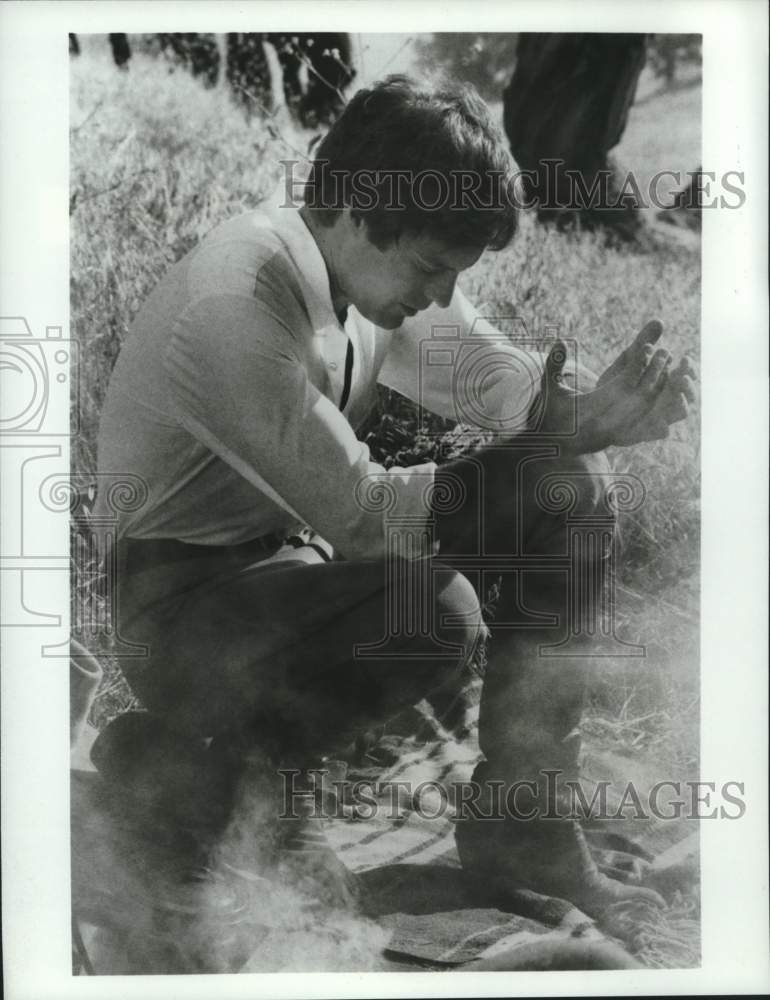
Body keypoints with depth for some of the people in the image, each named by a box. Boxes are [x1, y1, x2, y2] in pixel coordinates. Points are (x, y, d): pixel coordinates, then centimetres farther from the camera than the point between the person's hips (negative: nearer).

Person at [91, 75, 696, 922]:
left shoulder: (384, 262, -2)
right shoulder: (234, 306, -27)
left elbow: (492, 374, 0)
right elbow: (357, 511, -24)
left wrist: (588, 413, -21)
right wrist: (544, 444, -19)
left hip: (293, 551, 8)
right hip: (182, 596, -7)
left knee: (570, 489, -6)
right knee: (434, 613, -35)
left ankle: (518, 823, 1)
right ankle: (174, 757, -7)